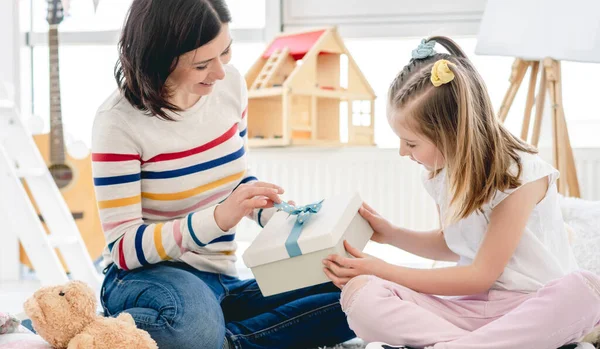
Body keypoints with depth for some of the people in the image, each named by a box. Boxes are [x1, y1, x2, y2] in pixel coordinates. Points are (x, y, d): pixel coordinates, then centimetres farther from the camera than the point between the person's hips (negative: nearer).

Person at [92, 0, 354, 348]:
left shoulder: (231, 84, -1)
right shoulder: (119, 122, -17)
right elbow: (123, 247, -18)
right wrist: (218, 217, -31)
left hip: (221, 280, 7)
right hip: (146, 276, -6)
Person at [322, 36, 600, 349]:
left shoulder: (520, 174, -15)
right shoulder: (440, 174, 4)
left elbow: (481, 275, -13)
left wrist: (382, 270, -11)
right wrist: (392, 234, 7)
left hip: (536, 307, -4)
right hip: (470, 303, 4)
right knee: (359, 293, -21)